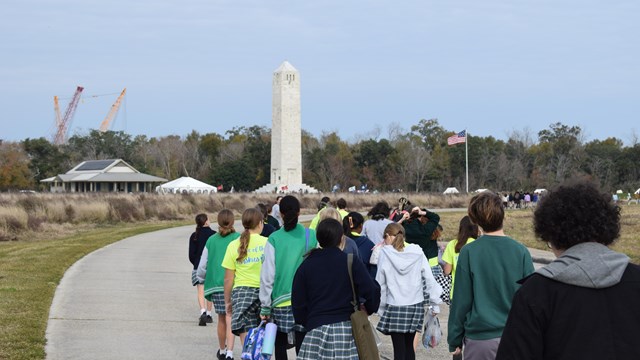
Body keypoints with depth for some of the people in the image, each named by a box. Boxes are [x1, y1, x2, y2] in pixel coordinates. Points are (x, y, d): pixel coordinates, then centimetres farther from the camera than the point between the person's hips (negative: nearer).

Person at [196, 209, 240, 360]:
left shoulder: (211, 240, 7)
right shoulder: (238, 239, -4)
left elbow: (203, 264, 11)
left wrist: (201, 278, 29)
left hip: (216, 284, 3)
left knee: (222, 319, 17)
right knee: (230, 318, -7)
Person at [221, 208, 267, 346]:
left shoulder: (234, 245, 2)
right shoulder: (267, 243, -1)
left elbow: (228, 279, 3)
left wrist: (227, 301, 14)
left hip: (242, 292, 0)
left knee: (247, 344, -5)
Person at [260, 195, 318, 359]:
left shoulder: (274, 239, -4)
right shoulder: (312, 236, -1)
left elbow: (267, 275, -3)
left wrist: (265, 306, 4)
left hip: (280, 300, 0)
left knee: (280, 345, 12)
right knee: (302, 346, 2)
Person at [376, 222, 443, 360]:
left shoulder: (385, 254, -7)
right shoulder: (417, 253, -1)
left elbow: (380, 284, -3)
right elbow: (429, 280, -1)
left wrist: (381, 307, 7)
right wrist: (435, 303, 6)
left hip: (394, 307, -3)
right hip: (415, 306, 3)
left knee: (399, 349, 1)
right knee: (409, 345, 17)